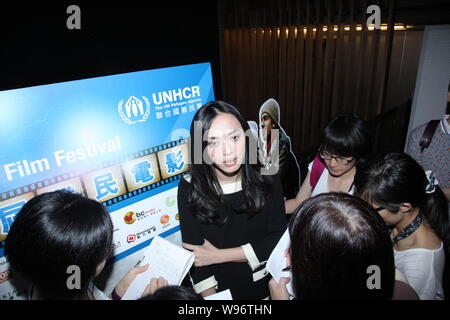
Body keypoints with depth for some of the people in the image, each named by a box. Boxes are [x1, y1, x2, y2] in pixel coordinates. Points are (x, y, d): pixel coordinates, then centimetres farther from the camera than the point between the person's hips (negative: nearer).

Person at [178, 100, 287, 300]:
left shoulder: (266, 179, -16)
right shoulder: (189, 189, -19)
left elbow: (278, 239, -15)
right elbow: (196, 257, -18)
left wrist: (218, 255, -19)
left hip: (264, 284, 2)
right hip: (217, 289, -1)